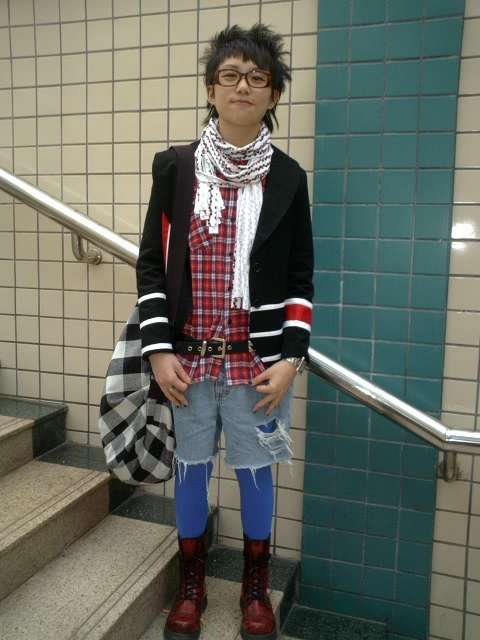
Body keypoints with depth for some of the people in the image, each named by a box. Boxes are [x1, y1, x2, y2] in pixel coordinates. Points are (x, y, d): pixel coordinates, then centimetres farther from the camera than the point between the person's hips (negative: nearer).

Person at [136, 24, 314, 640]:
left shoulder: (287, 177, 2)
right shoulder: (174, 167, 2)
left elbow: (300, 277, 3)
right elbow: (150, 265, 3)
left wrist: (291, 357, -6)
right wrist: (158, 350, -4)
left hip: (258, 360, 0)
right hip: (187, 357, 1)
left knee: (255, 471, 11)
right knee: (191, 468, 13)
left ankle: (256, 589, 35)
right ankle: (191, 586, 36)